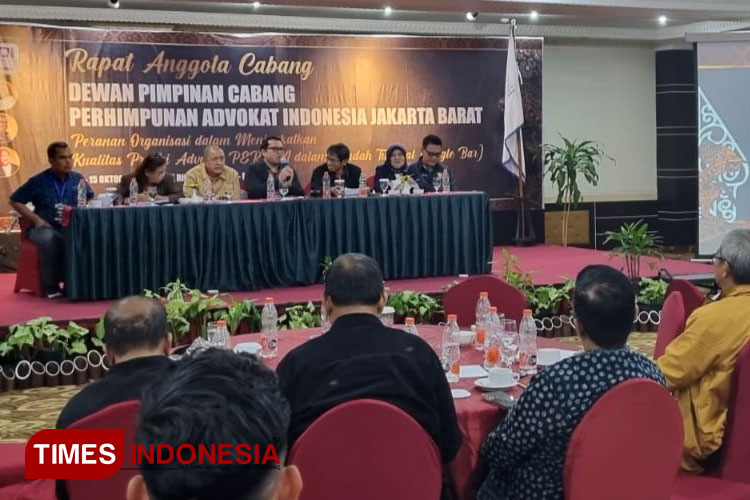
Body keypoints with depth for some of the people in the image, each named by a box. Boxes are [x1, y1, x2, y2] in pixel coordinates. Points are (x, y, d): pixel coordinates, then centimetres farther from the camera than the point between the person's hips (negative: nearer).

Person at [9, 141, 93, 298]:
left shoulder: (77, 179, 8)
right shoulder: (38, 181, -1)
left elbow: (90, 199, 19)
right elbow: (15, 201, 4)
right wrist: (36, 219, -7)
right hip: (44, 228, -2)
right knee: (50, 239, -40)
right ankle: (51, 285, -23)